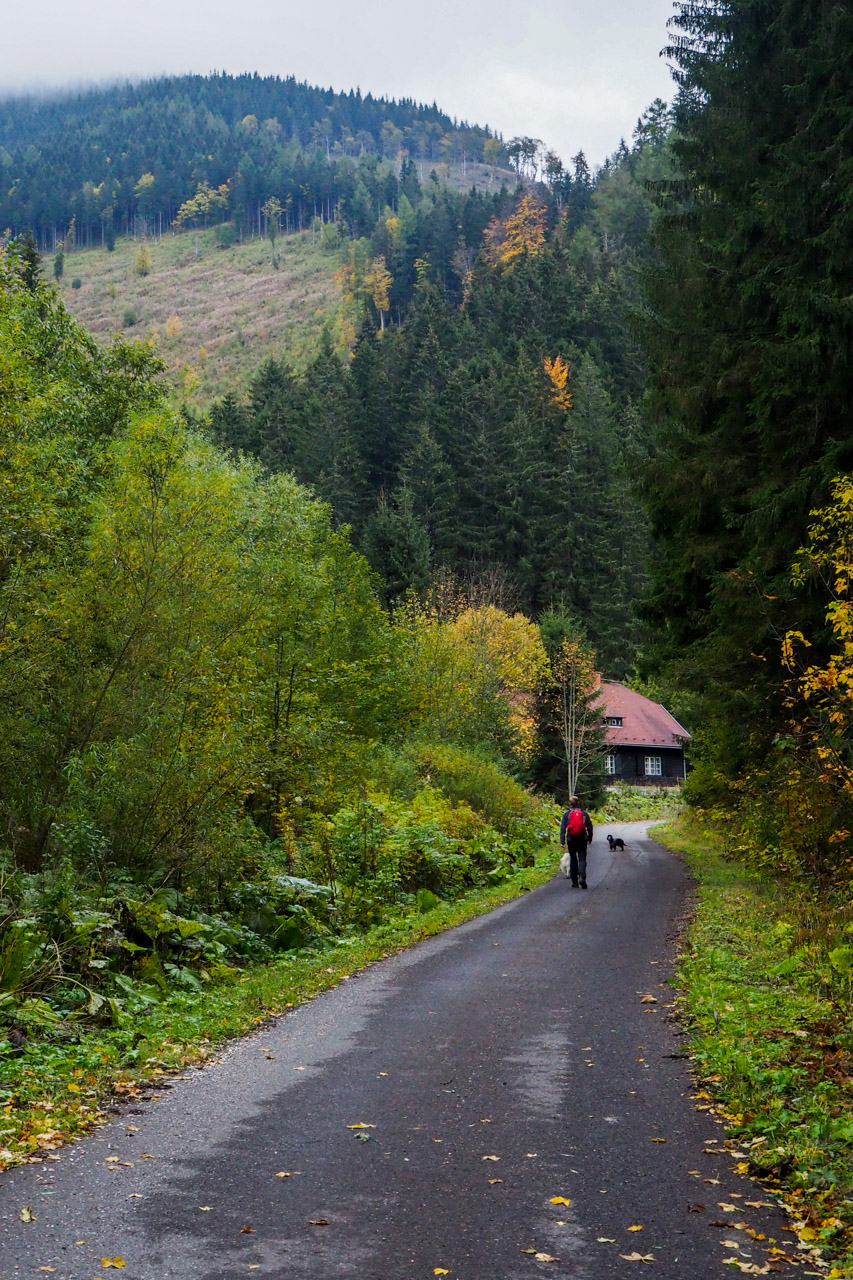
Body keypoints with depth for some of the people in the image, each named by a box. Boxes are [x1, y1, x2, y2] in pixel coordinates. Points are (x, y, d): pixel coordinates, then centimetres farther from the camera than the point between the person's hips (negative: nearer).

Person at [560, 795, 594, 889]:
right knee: (582, 859, -2)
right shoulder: (584, 813, 2)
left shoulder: (567, 814, 0)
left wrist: (562, 841, -8)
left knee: (573, 859, 12)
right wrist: (589, 838, 17)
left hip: (571, 839, 0)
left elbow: (563, 828, -6)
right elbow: (590, 827, 5)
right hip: (582, 839, 0)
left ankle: (574, 881, 14)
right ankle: (582, 877, -26)